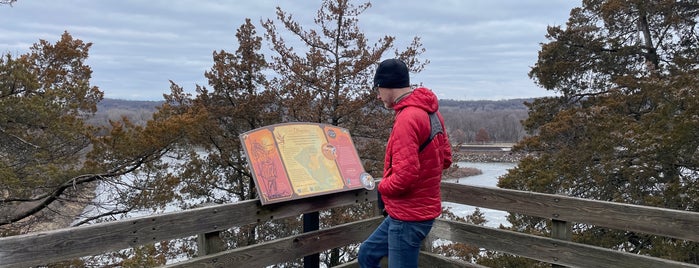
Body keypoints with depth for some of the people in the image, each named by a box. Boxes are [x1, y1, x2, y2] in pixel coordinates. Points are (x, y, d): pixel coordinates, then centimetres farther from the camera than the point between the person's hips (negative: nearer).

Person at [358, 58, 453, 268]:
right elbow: (445, 158, 14)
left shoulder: (407, 119, -22)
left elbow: (405, 175, -28)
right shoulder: (430, 112, 7)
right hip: (419, 209, 10)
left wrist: (382, 187, -9)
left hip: (409, 216, -10)